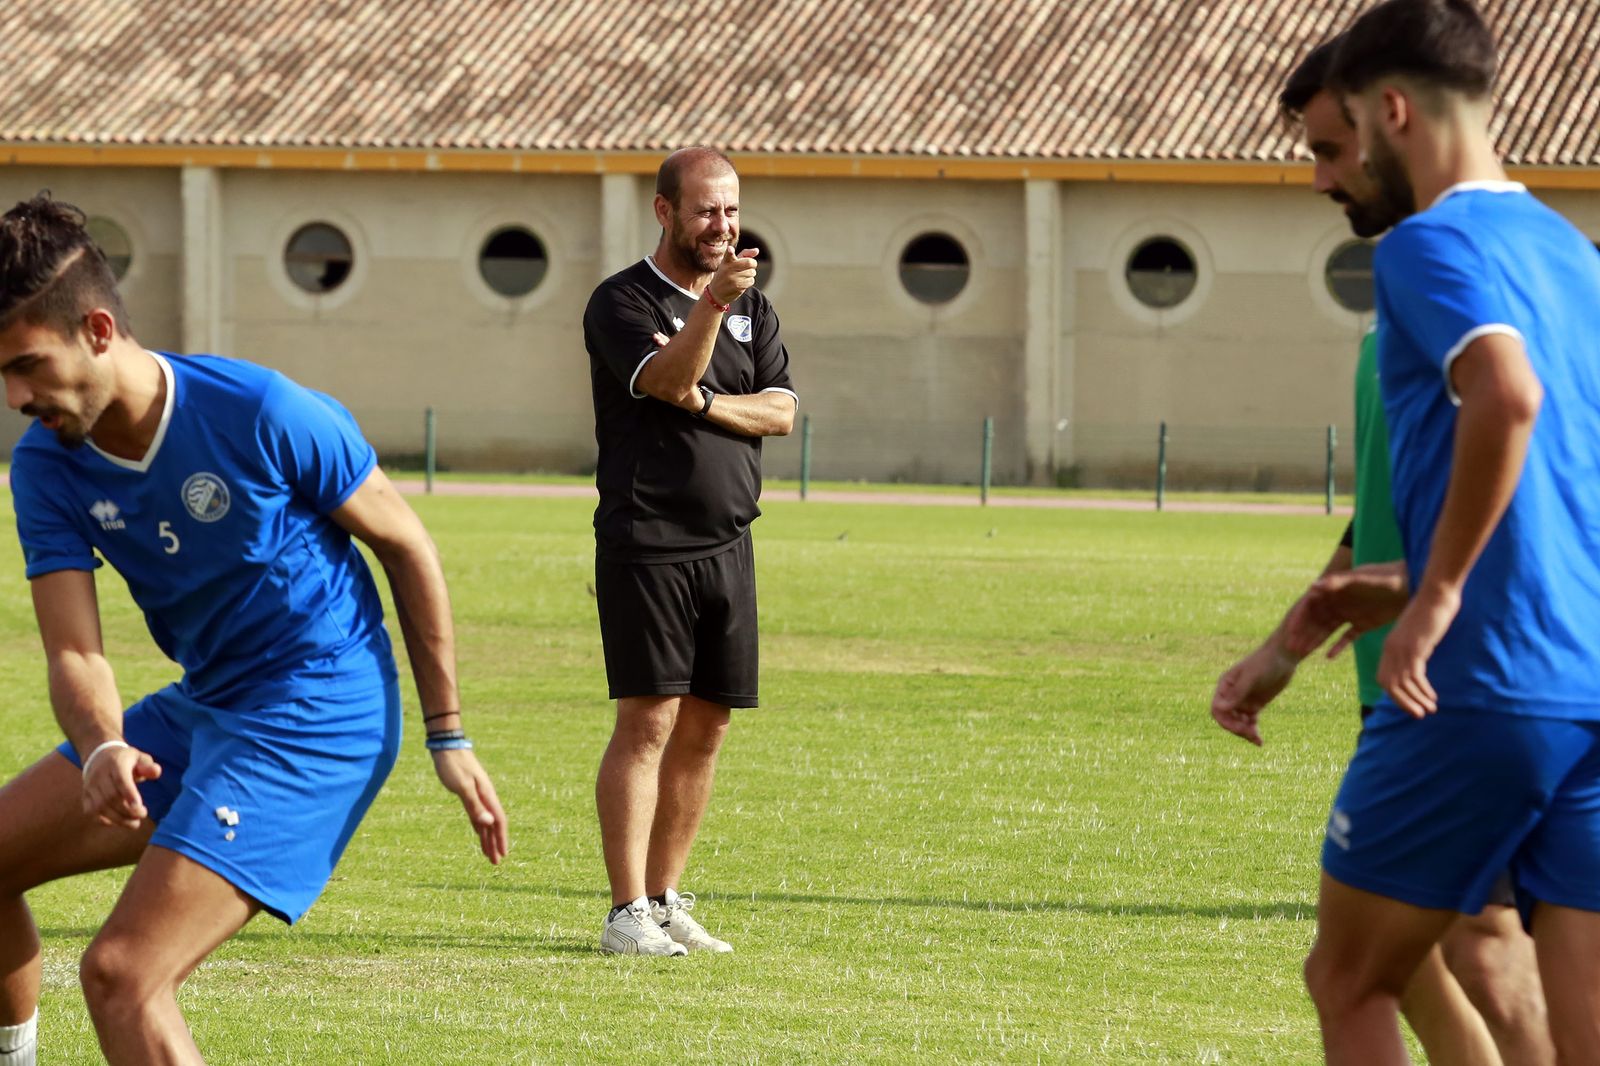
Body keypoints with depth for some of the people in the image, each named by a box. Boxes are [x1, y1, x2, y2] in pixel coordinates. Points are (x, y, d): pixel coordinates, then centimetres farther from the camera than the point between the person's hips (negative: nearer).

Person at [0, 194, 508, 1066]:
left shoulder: (264, 415, -22)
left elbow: (406, 547, -8)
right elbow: (73, 652, -12)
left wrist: (448, 738, -5)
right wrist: (101, 750, -36)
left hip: (315, 722, -7)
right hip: (199, 708, 7)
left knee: (121, 977, -19)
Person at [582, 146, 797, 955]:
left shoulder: (752, 307, 16)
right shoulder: (622, 303, -3)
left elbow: (781, 410, 6)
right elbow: (666, 380, -21)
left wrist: (705, 403, -10)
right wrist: (712, 302, -33)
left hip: (728, 546, 6)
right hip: (646, 545, -6)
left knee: (705, 729, 7)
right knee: (648, 722, -11)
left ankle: (665, 900, 15)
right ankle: (627, 914, -12)